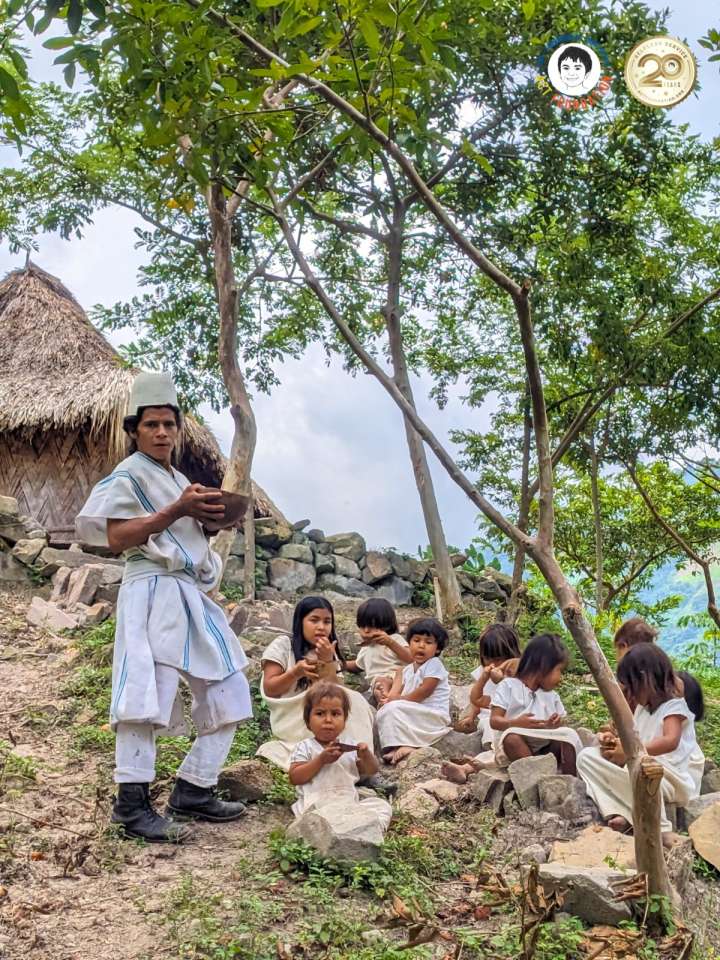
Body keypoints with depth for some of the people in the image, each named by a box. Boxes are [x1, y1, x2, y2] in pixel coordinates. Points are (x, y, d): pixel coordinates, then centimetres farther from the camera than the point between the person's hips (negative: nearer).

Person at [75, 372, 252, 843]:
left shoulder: (179, 479, 22)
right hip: (153, 592, -9)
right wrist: (178, 511, -19)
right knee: (148, 693, -17)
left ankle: (193, 791, 13)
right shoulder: (129, 475, -2)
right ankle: (132, 803, -9)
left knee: (229, 695, 7)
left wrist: (209, 516, 7)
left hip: (194, 596, 9)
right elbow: (117, 538, -13)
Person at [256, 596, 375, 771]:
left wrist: (328, 661, -16)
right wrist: (296, 673, -22)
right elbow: (269, 689, -8)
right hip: (290, 720, -5)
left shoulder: (328, 653, 10)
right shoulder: (282, 645, -4)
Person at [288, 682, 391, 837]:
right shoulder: (304, 747, 6)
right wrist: (321, 760, -14)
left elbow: (371, 771, 19)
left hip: (350, 802, 5)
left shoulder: (349, 744, 17)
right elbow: (294, 778, -6)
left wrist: (366, 755, -4)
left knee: (382, 805, -14)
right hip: (319, 804, -5)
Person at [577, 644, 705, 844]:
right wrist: (615, 742, 0)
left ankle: (660, 830, -25)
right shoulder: (642, 708, 15)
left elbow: (670, 741, -28)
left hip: (673, 780, -9)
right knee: (587, 756, -4)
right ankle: (620, 814, -22)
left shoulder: (674, 706, -10)